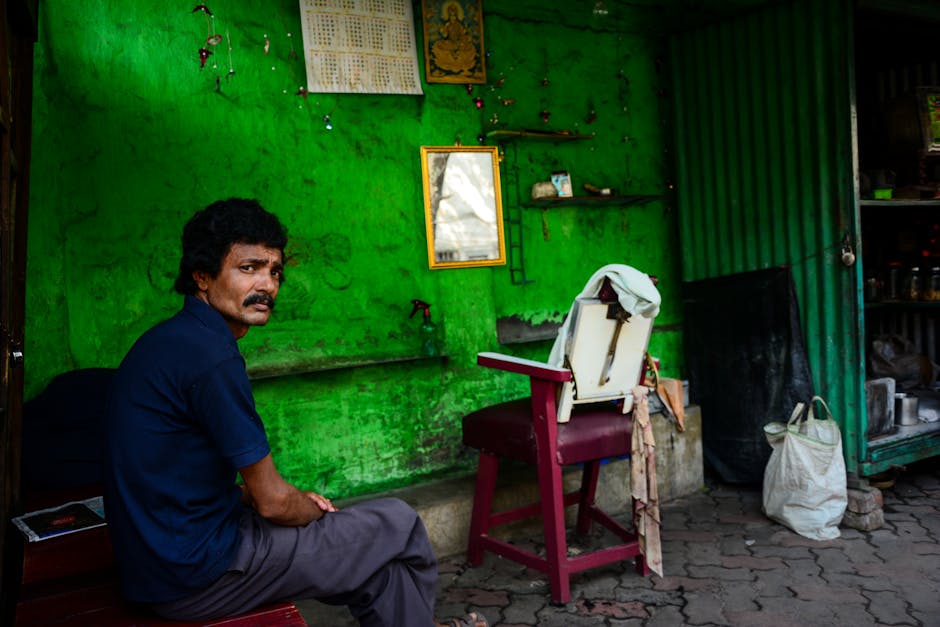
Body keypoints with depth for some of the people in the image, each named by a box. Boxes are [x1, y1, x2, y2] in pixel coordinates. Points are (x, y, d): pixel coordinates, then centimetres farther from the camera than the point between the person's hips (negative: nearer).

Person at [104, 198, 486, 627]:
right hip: (197, 576, -9)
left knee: (375, 548, 18)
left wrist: (299, 502, 8)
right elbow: (272, 502, -18)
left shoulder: (167, 341, 7)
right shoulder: (211, 357, -23)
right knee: (398, 524, 1)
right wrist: (318, 513, 4)